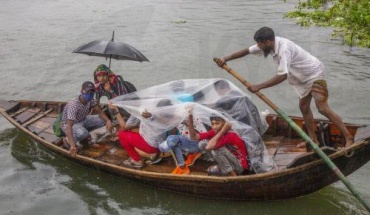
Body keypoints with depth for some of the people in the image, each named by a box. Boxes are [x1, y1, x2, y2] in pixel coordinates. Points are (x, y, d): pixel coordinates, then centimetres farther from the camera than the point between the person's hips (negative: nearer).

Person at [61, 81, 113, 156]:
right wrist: (72, 146, -52)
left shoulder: (90, 100, -14)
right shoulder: (73, 105, -35)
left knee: (102, 120, -10)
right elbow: (69, 126, -42)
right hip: (71, 124, -7)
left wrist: (108, 120, -32)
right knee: (82, 133, -39)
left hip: (83, 120, 7)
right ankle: (67, 140, -8)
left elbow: (100, 112, -8)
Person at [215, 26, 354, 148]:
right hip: (303, 78, 10)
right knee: (304, 107, 12)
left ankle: (348, 138, -9)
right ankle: (313, 140, 20)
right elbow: (247, 51, 0)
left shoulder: (284, 49, -34)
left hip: (314, 74, -10)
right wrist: (225, 59, -7)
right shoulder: (268, 44, -7)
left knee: (323, 108, -15)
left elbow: (282, 76, -39)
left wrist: (259, 87, -37)